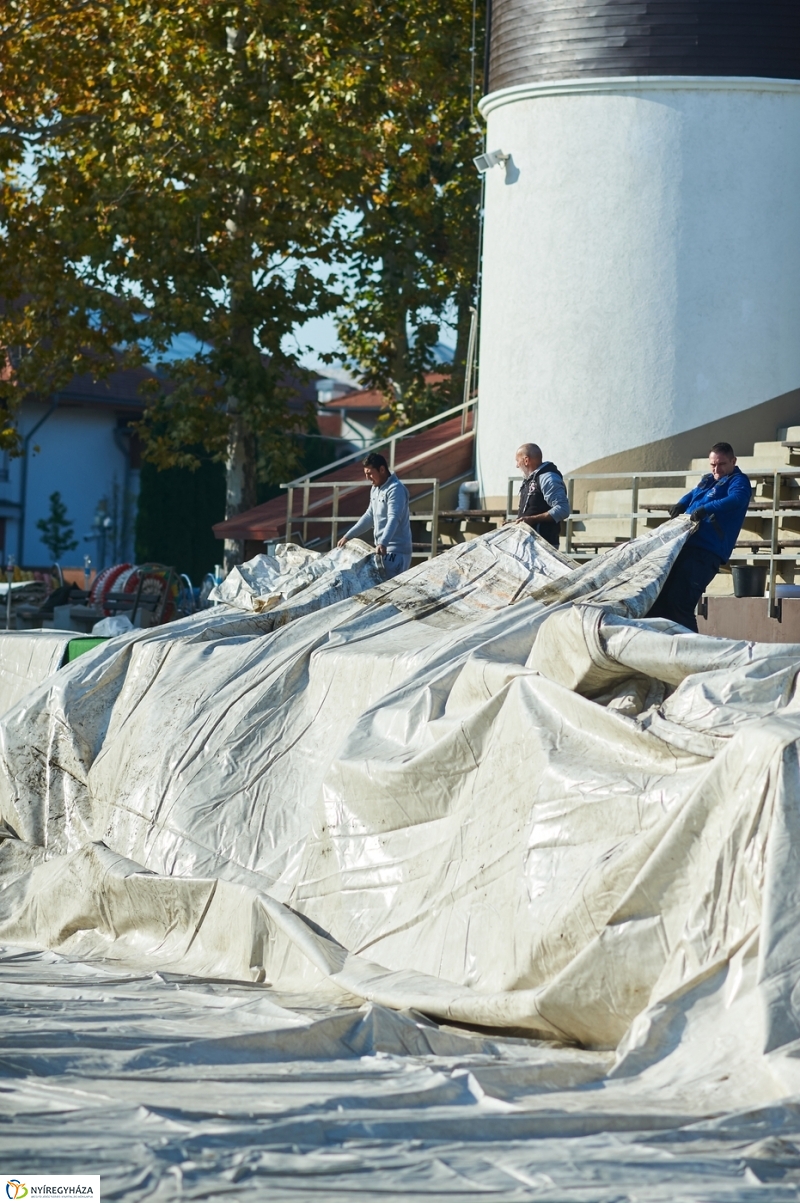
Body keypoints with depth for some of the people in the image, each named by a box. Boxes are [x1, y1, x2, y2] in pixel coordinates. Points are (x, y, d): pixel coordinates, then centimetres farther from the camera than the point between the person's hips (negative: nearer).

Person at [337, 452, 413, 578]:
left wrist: (382, 543, -42)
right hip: (383, 549, 10)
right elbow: (369, 516, 25)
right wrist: (348, 536, 23)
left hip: (396, 550, -10)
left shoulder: (395, 490, -16)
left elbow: (393, 519, -28)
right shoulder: (375, 490, 16)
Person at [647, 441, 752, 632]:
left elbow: (736, 499, -21)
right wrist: (681, 505, 15)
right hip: (684, 546, 9)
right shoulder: (708, 480, 25)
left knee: (679, 602, -19)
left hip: (706, 552, -9)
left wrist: (706, 509, -35)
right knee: (658, 599, 4)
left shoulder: (738, 481, 0)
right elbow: (692, 495, 39)